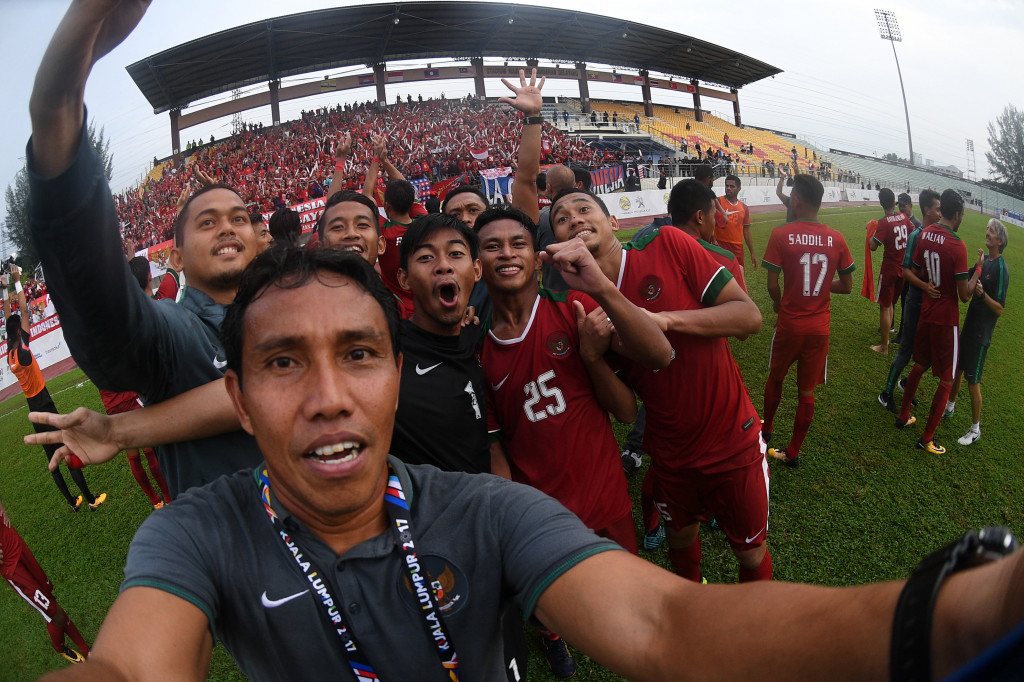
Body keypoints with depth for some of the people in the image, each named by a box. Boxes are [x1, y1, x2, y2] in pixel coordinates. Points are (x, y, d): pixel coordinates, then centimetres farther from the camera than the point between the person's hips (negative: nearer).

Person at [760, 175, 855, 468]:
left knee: (775, 379, 22)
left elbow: (772, 285, -13)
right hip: (820, 328, 2)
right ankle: (793, 452, 23)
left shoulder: (780, 235, -14)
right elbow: (846, 286, 2)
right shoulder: (836, 239, -4)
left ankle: (766, 430, 41)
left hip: (789, 325, -2)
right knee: (806, 392, 11)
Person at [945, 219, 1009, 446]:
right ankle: (950, 406, 40)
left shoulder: (1001, 269, -17)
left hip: (981, 333, -7)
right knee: (958, 369, 21)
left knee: (973, 382, -1)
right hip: (969, 324, 7)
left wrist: (983, 294, -35)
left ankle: (976, 429, 12)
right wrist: (977, 268, -5)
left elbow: (999, 309, -20)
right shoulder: (985, 259, 5)